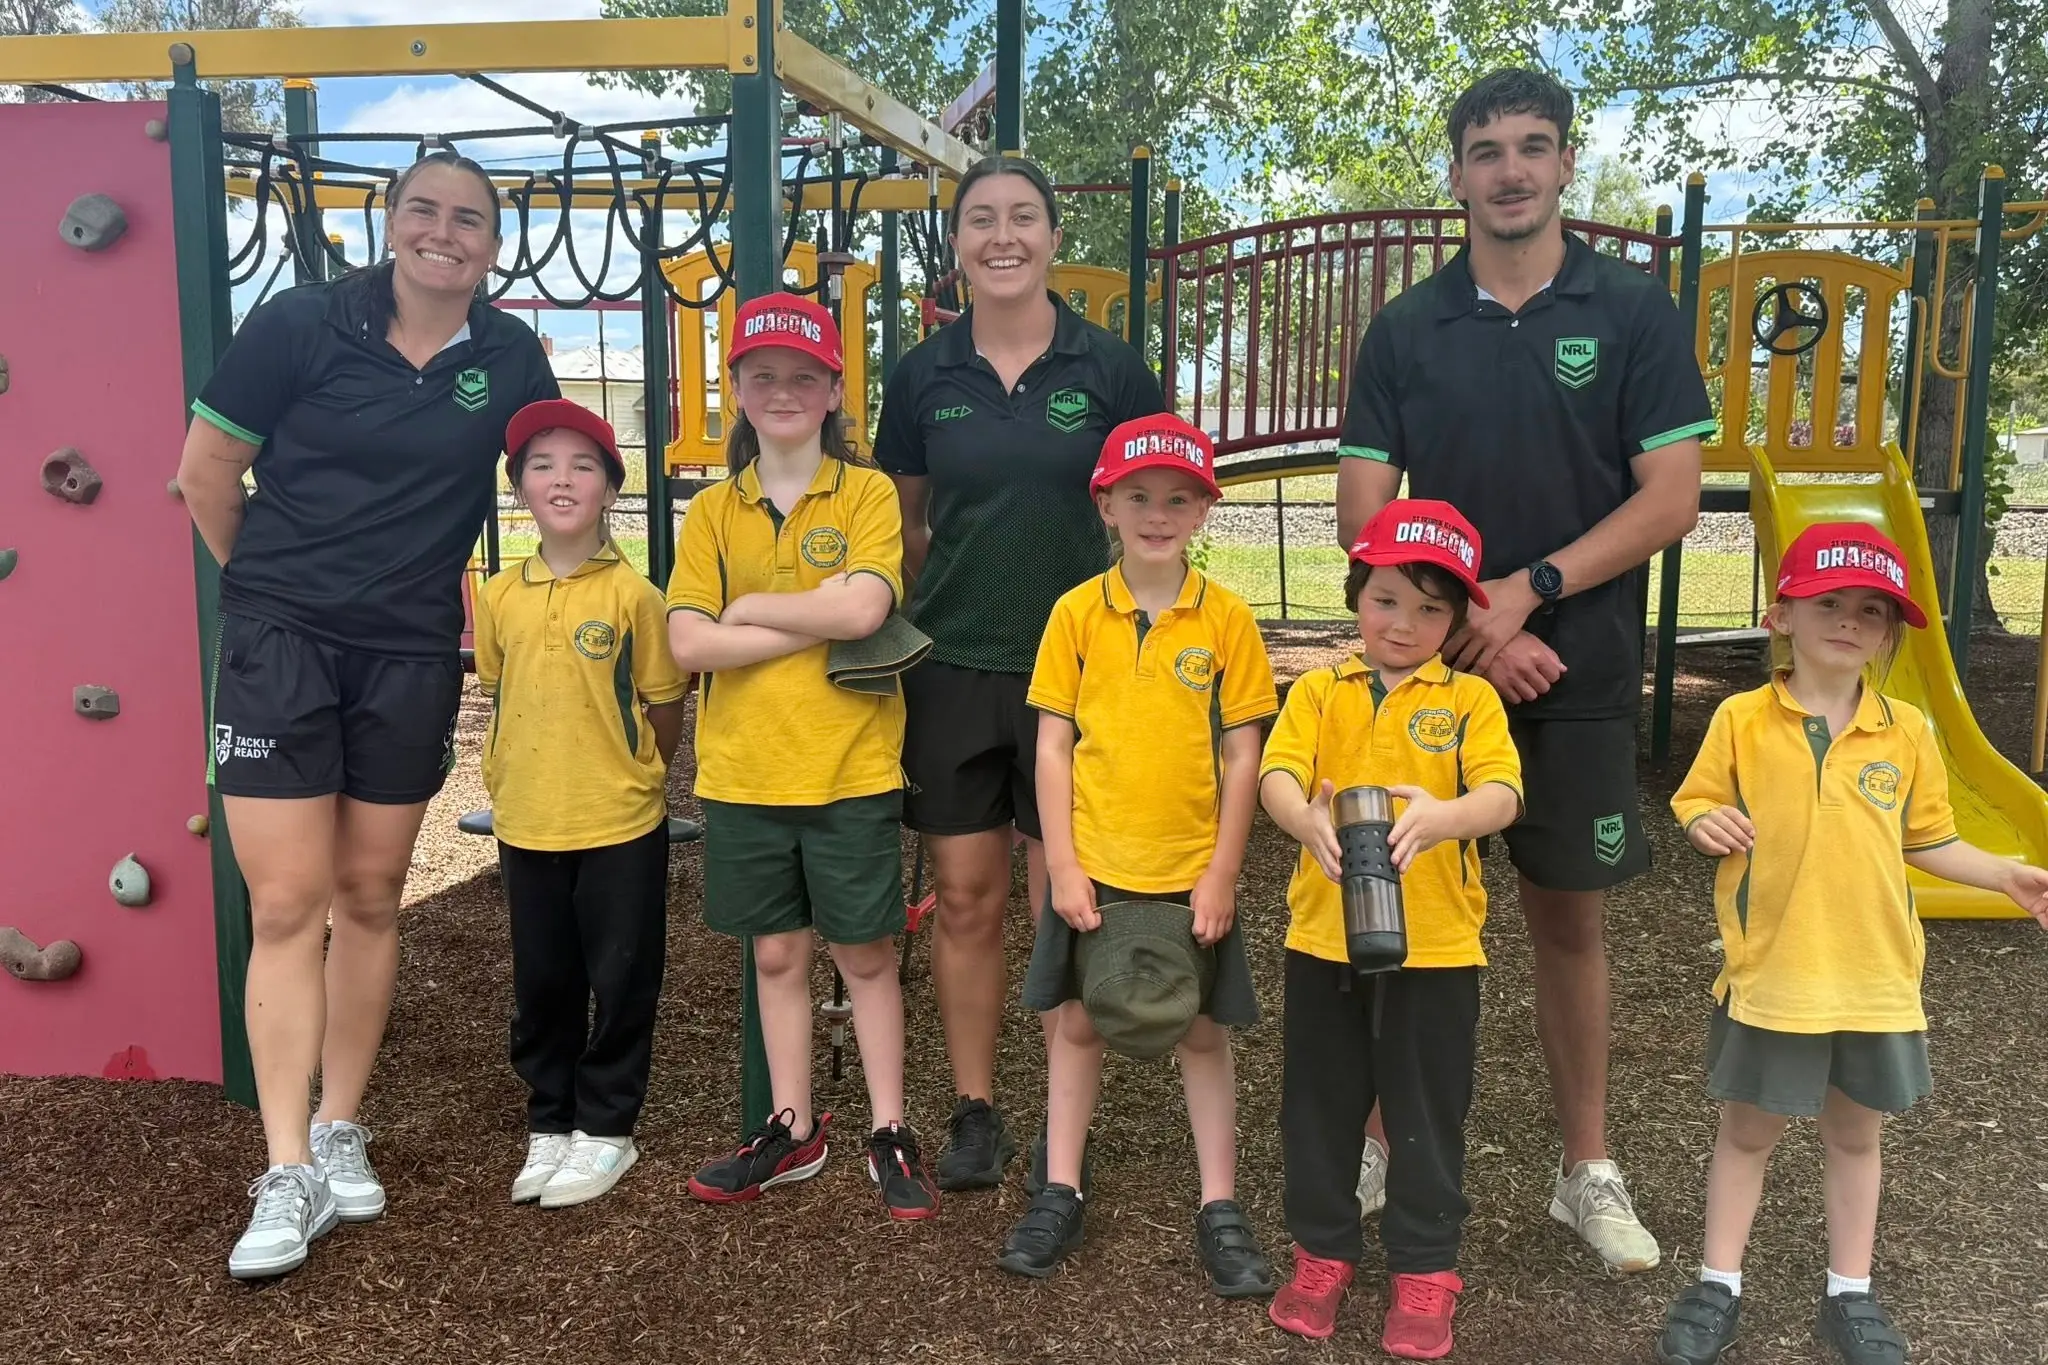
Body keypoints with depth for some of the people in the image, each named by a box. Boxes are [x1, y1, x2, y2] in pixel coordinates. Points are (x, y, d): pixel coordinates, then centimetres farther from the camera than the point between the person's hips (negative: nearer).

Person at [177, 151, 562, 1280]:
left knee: (370, 899, 11)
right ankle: (289, 1175, 2)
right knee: (287, 907, -5)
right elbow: (206, 475, 2)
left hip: (413, 658, 3)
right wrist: (280, 585, 11)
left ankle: (340, 1133, 25)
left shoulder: (511, 357, 1)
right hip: (282, 641, -2)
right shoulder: (300, 325, -7)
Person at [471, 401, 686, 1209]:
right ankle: (549, 1125, 30)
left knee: (621, 983, 7)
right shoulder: (499, 597, 1)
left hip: (620, 827, -4)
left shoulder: (632, 594, -10)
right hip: (526, 828, 4)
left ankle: (606, 1130, 23)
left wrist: (628, 780, 5)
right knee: (541, 985, 15)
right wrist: (514, 782, 10)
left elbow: (665, 710, -3)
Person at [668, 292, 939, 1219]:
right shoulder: (713, 510, 5)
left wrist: (749, 607, -10)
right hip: (743, 775, 3)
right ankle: (792, 1129, 27)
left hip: (849, 770, -3)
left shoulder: (866, 493, -3)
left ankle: (888, 1133, 20)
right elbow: (688, 642, -7)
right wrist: (818, 627, -14)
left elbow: (863, 607, -20)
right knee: (776, 953, 14)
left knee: (865, 953, 7)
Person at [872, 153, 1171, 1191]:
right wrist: (956, 596, 3)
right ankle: (973, 1113, 21)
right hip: (951, 668, 2)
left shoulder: (1108, 368, -1)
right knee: (966, 899, 7)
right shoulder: (925, 373, 4)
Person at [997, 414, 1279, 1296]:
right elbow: (1053, 746, -2)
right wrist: (1062, 867, -7)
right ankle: (1061, 1191, 27)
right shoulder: (1077, 612, -3)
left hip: (1192, 874, -1)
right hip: (1094, 868, 1)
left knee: (1203, 1032, 10)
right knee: (1075, 1023, 12)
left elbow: (1242, 756, -3)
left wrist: (1221, 875, -7)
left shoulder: (1227, 618, -5)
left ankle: (1219, 1208, 23)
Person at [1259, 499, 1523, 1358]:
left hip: (1434, 944, -1)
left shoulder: (1469, 699, 0)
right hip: (1324, 936, 2)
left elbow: (1502, 795, -15)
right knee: (1320, 1105, 13)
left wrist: (1442, 817, -37)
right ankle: (1323, 1251, 32)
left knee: (1428, 1115, 9)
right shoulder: (1317, 692, 3)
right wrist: (1308, 821, -35)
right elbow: (1276, 777, -12)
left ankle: (1425, 1270, 27)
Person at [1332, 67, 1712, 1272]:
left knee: (1570, 918, 9)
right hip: (1428, 667, 1)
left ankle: (1589, 1171, 24)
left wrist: (1526, 592, -16)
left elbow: (1671, 503, -6)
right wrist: (1470, 626, -12)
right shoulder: (1406, 329, 4)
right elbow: (1363, 515, -1)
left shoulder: (1636, 313, 0)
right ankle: (1379, 1142, 24)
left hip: (1579, 677, -1)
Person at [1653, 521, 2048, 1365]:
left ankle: (1849, 1295, 33)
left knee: (1855, 1135, 17)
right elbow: (1698, 805, -1)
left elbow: (1925, 842, 8)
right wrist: (1705, 825, -22)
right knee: (1747, 1132, 12)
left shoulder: (1906, 732, -1)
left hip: (1875, 979, 3)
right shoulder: (1742, 720, -8)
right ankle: (1718, 1287, 26)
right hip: (1768, 975, -2)